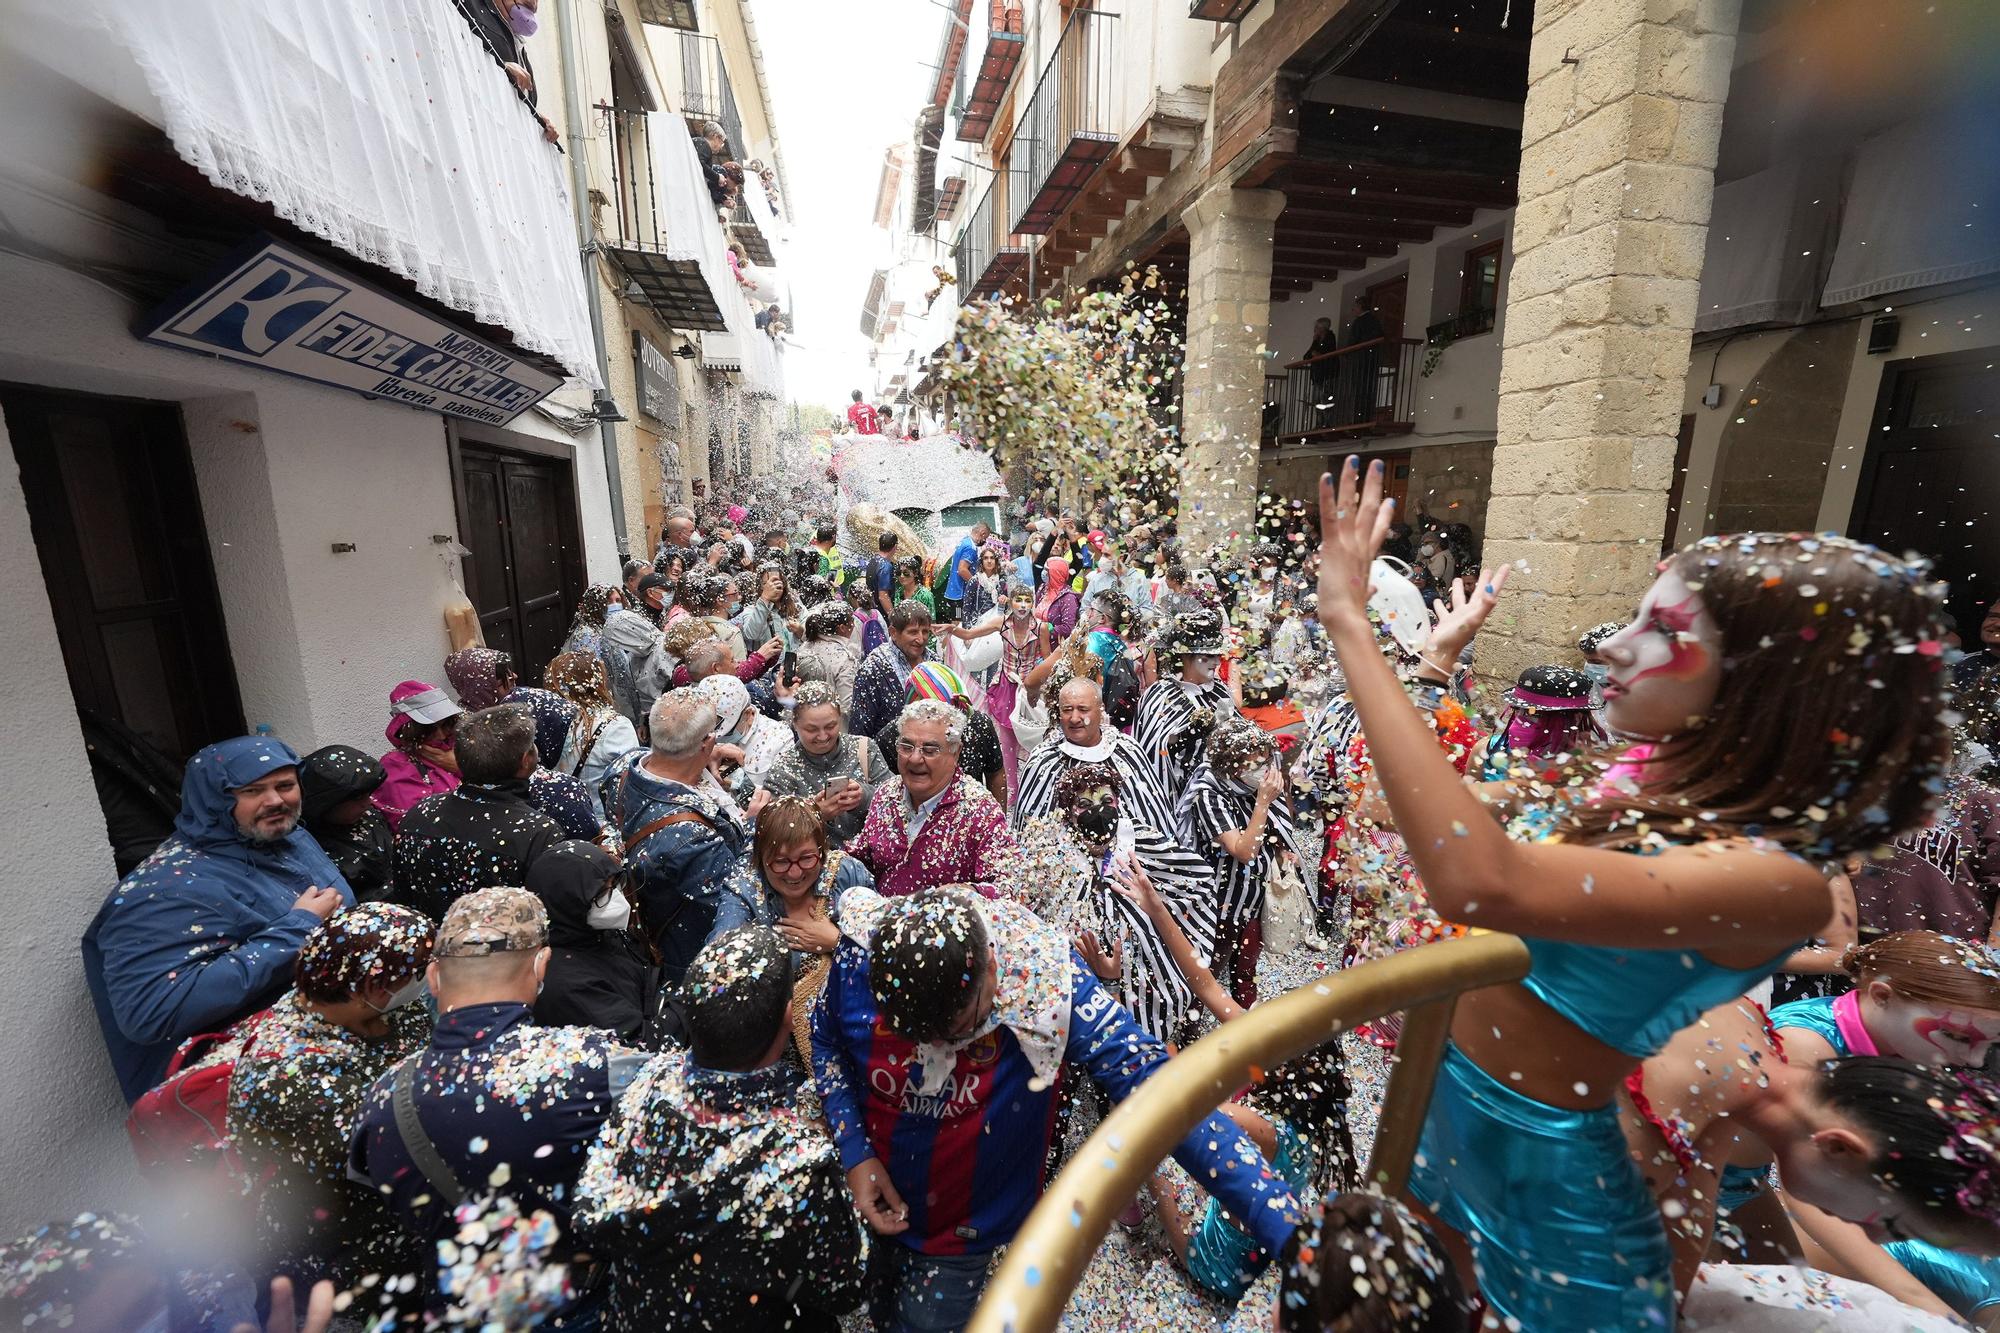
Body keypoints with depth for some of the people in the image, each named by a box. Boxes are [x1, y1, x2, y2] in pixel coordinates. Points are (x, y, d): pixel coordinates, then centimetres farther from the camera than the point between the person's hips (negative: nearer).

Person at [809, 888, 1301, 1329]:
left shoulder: (1047, 979, -35)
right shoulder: (863, 954, -28)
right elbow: (827, 1041, -7)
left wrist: (1292, 1237, -40)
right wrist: (854, 1152, -16)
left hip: (963, 1226, -3)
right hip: (868, 1201, 3)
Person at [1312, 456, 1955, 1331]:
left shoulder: (1776, 878, -29)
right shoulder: (1651, 782, -4)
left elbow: (1481, 885, -47)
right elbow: (1452, 824, 7)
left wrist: (1349, 624, -45)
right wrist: (1439, 659, 8)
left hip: (1536, 1159, -7)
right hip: (1441, 1097, 7)